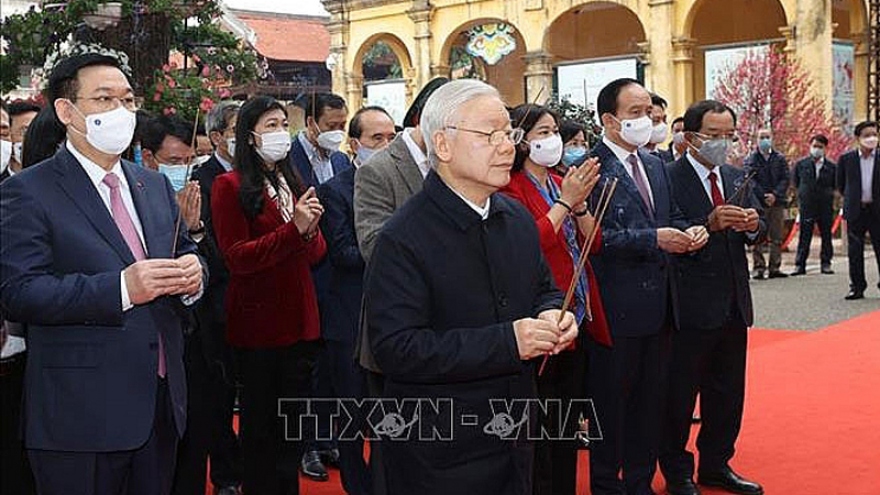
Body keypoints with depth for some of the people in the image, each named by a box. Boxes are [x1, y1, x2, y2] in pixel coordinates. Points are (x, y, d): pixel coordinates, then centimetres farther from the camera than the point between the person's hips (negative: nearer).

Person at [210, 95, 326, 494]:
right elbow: (237, 257, -14)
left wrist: (311, 230, -12)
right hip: (258, 322, -6)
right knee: (260, 422, 7)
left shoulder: (291, 183, 15)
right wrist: (293, 229, -23)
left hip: (300, 320, 6)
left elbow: (316, 253, 12)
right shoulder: (230, 186, -7)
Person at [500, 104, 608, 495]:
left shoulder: (561, 184, 12)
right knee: (540, 423, 3)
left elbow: (593, 242, 8)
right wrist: (565, 202, -19)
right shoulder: (512, 189, -11)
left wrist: (580, 202, -8)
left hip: (578, 315, 8)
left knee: (568, 418, 18)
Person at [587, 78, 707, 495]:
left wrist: (688, 232, -1)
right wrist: (653, 239, -24)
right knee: (610, 401, 7)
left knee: (649, 399, 18)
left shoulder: (654, 164, 13)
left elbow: (671, 218, 20)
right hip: (616, 307, -8)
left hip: (657, 303, 8)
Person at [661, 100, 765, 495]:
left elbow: (753, 234, 11)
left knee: (728, 393, 17)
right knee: (679, 395, 6)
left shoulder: (737, 178, 11)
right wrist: (710, 223, -32)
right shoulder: (668, 178, -12)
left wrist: (753, 225, -11)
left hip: (734, 304, 7)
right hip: (691, 306, -7)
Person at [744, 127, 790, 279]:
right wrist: (763, 196, -14)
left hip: (777, 202, 3)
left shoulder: (780, 159, 12)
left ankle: (774, 268, 7)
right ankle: (759, 268, -2)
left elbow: (785, 179, 4)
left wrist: (775, 195, -11)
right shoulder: (751, 159, 5)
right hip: (758, 203, -2)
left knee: (777, 238, 3)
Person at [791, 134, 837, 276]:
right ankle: (800, 264, 0)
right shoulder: (801, 165, 5)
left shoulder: (831, 167, 5)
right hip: (807, 206, -1)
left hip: (826, 206, 1)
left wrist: (827, 193, 4)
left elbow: (835, 185, 14)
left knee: (826, 235, 5)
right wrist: (803, 194, 8)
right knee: (804, 236, -2)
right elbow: (795, 183, 14)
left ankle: (826, 263, 13)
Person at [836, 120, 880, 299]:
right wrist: (852, 199, 11)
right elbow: (840, 184, 13)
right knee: (855, 251, 3)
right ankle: (857, 287, 10)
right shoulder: (846, 159, 2)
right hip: (856, 211, 1)